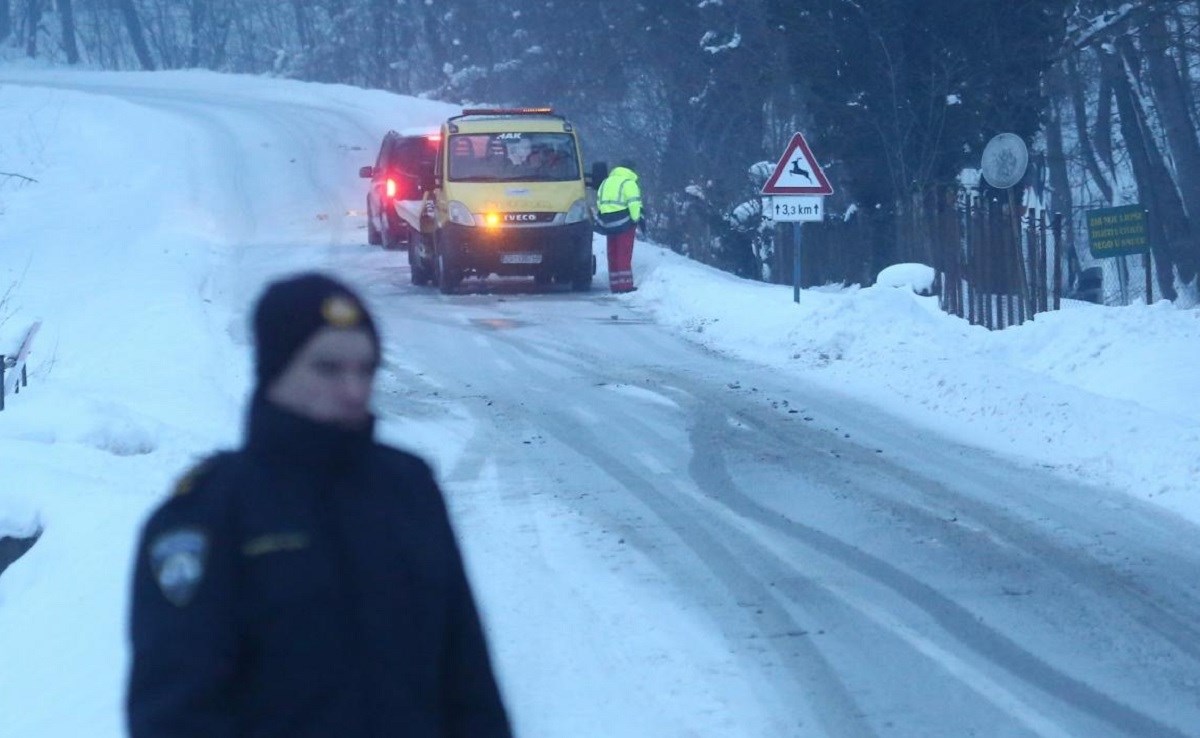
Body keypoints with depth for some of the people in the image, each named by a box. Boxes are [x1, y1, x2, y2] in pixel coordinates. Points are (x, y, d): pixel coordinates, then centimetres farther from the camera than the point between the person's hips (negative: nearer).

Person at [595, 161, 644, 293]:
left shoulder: (606, 182, 16)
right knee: (624, 253, -5)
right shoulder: (629, 183, -6)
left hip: (607, 222, 6)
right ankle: (624, 284, -8)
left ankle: (614, 284, 10)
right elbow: (634, 203, -16)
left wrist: (602, 219, 19)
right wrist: (636, 218, -6)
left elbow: (599, 202, 16)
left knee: (613, 254, 10)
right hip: (624, 221, -6)